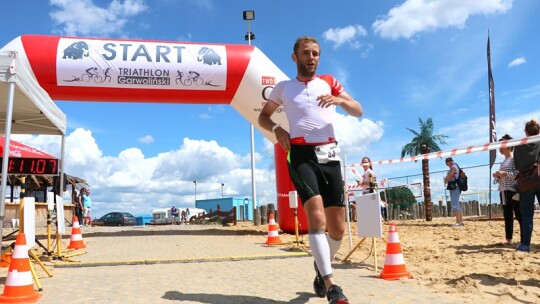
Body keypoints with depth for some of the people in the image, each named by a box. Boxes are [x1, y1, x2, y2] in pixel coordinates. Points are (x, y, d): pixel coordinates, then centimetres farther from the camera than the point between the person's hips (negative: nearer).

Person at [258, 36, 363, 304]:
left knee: (338, 228, 4)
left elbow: (359, 112, 8)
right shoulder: (283, 88, 12)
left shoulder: (329, 82, 15)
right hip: (301, 155, -2)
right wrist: (277, 129, -3)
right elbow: (263, 116, 19)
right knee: (316, 216, -23)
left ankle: (321, 268, 32)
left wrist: (339, 100, -14)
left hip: (330, 155, 3)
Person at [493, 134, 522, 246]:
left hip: (513, 191, -8)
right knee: (507, 216, 9)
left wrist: (505, 173, -20)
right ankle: (508, 239, 13)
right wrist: (497, 176, 4)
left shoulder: (514, 158, -4)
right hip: (504, 192, 8)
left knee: (520, 216, -5)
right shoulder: (503, 162, 20)